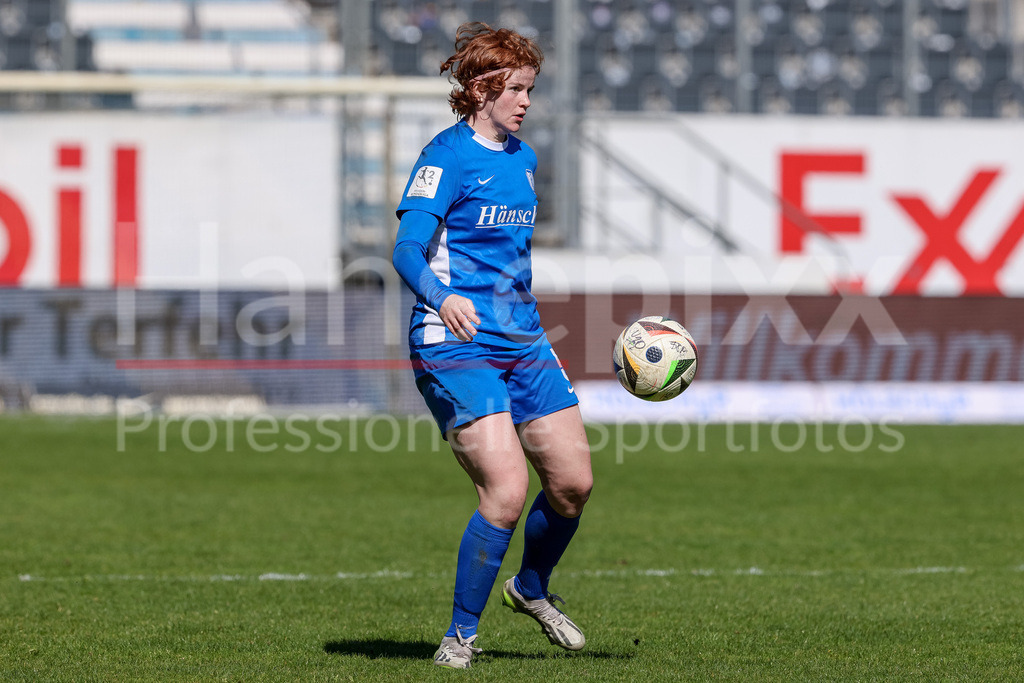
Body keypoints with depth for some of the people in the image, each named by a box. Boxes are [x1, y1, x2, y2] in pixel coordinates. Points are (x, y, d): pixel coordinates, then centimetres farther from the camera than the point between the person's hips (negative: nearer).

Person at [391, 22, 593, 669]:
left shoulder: (523, 159, 14)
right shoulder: (448, 157, -10)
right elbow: (408, 250, -22)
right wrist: (441, 297, -41)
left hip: (521, 343, 8)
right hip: (454, 348, -8)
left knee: (573, 482, 5)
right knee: (507, 490, -18)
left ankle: (532, 589, 33)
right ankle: (461, 635, -3)